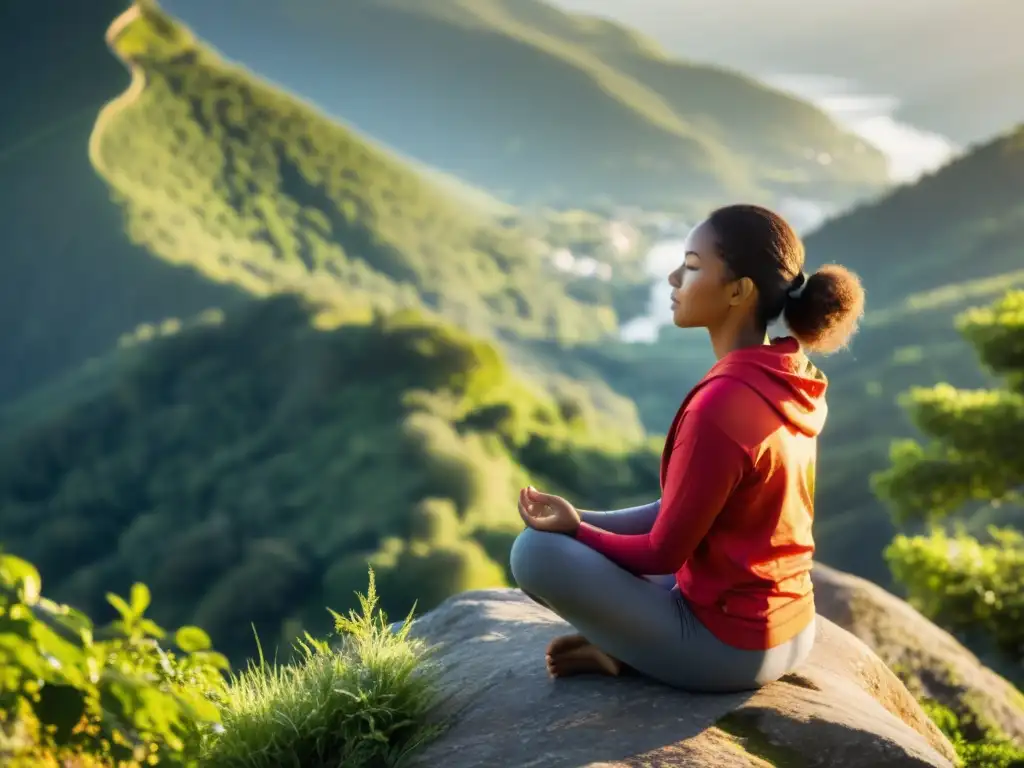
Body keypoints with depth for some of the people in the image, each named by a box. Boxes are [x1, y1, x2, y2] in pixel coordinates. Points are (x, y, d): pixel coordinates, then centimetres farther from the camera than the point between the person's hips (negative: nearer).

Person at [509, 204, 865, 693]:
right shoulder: (791, 382, 1)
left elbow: (663, 553, -17)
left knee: (536, 550, -10)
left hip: (728, 648, -9)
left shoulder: (720, 404, -27)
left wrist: (575, 529, 0)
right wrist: (583, 522, 14)